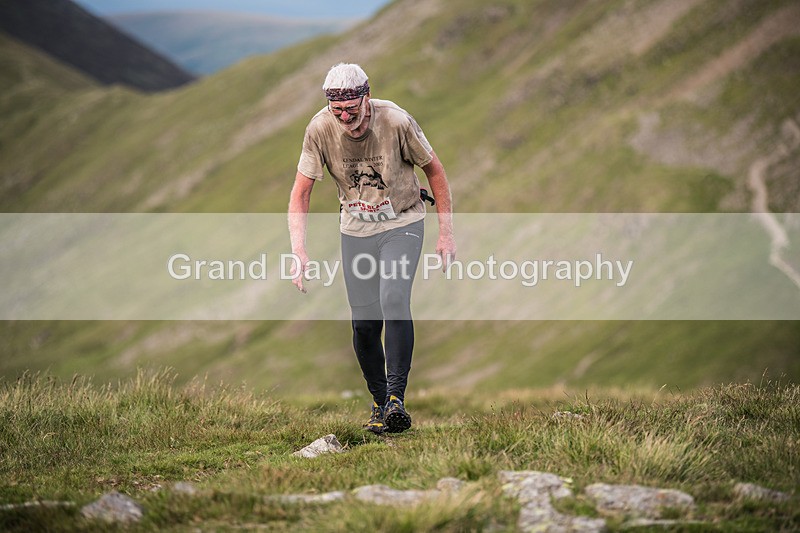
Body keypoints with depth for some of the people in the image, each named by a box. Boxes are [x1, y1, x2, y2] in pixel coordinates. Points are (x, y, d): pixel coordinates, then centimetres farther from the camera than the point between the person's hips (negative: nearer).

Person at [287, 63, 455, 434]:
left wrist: (446, 233, -6)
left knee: (393, 300, -24)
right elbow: (301, 193, -10)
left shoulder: (397, 121, -23)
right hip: (356, 229, 2)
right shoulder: (320, 129, -17)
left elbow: (434, 171, -7)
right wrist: (298, 251, -22)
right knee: (364, 322, -2)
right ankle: (379, 403, 17)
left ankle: (397, 399, -23)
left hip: (402, 225, -2)